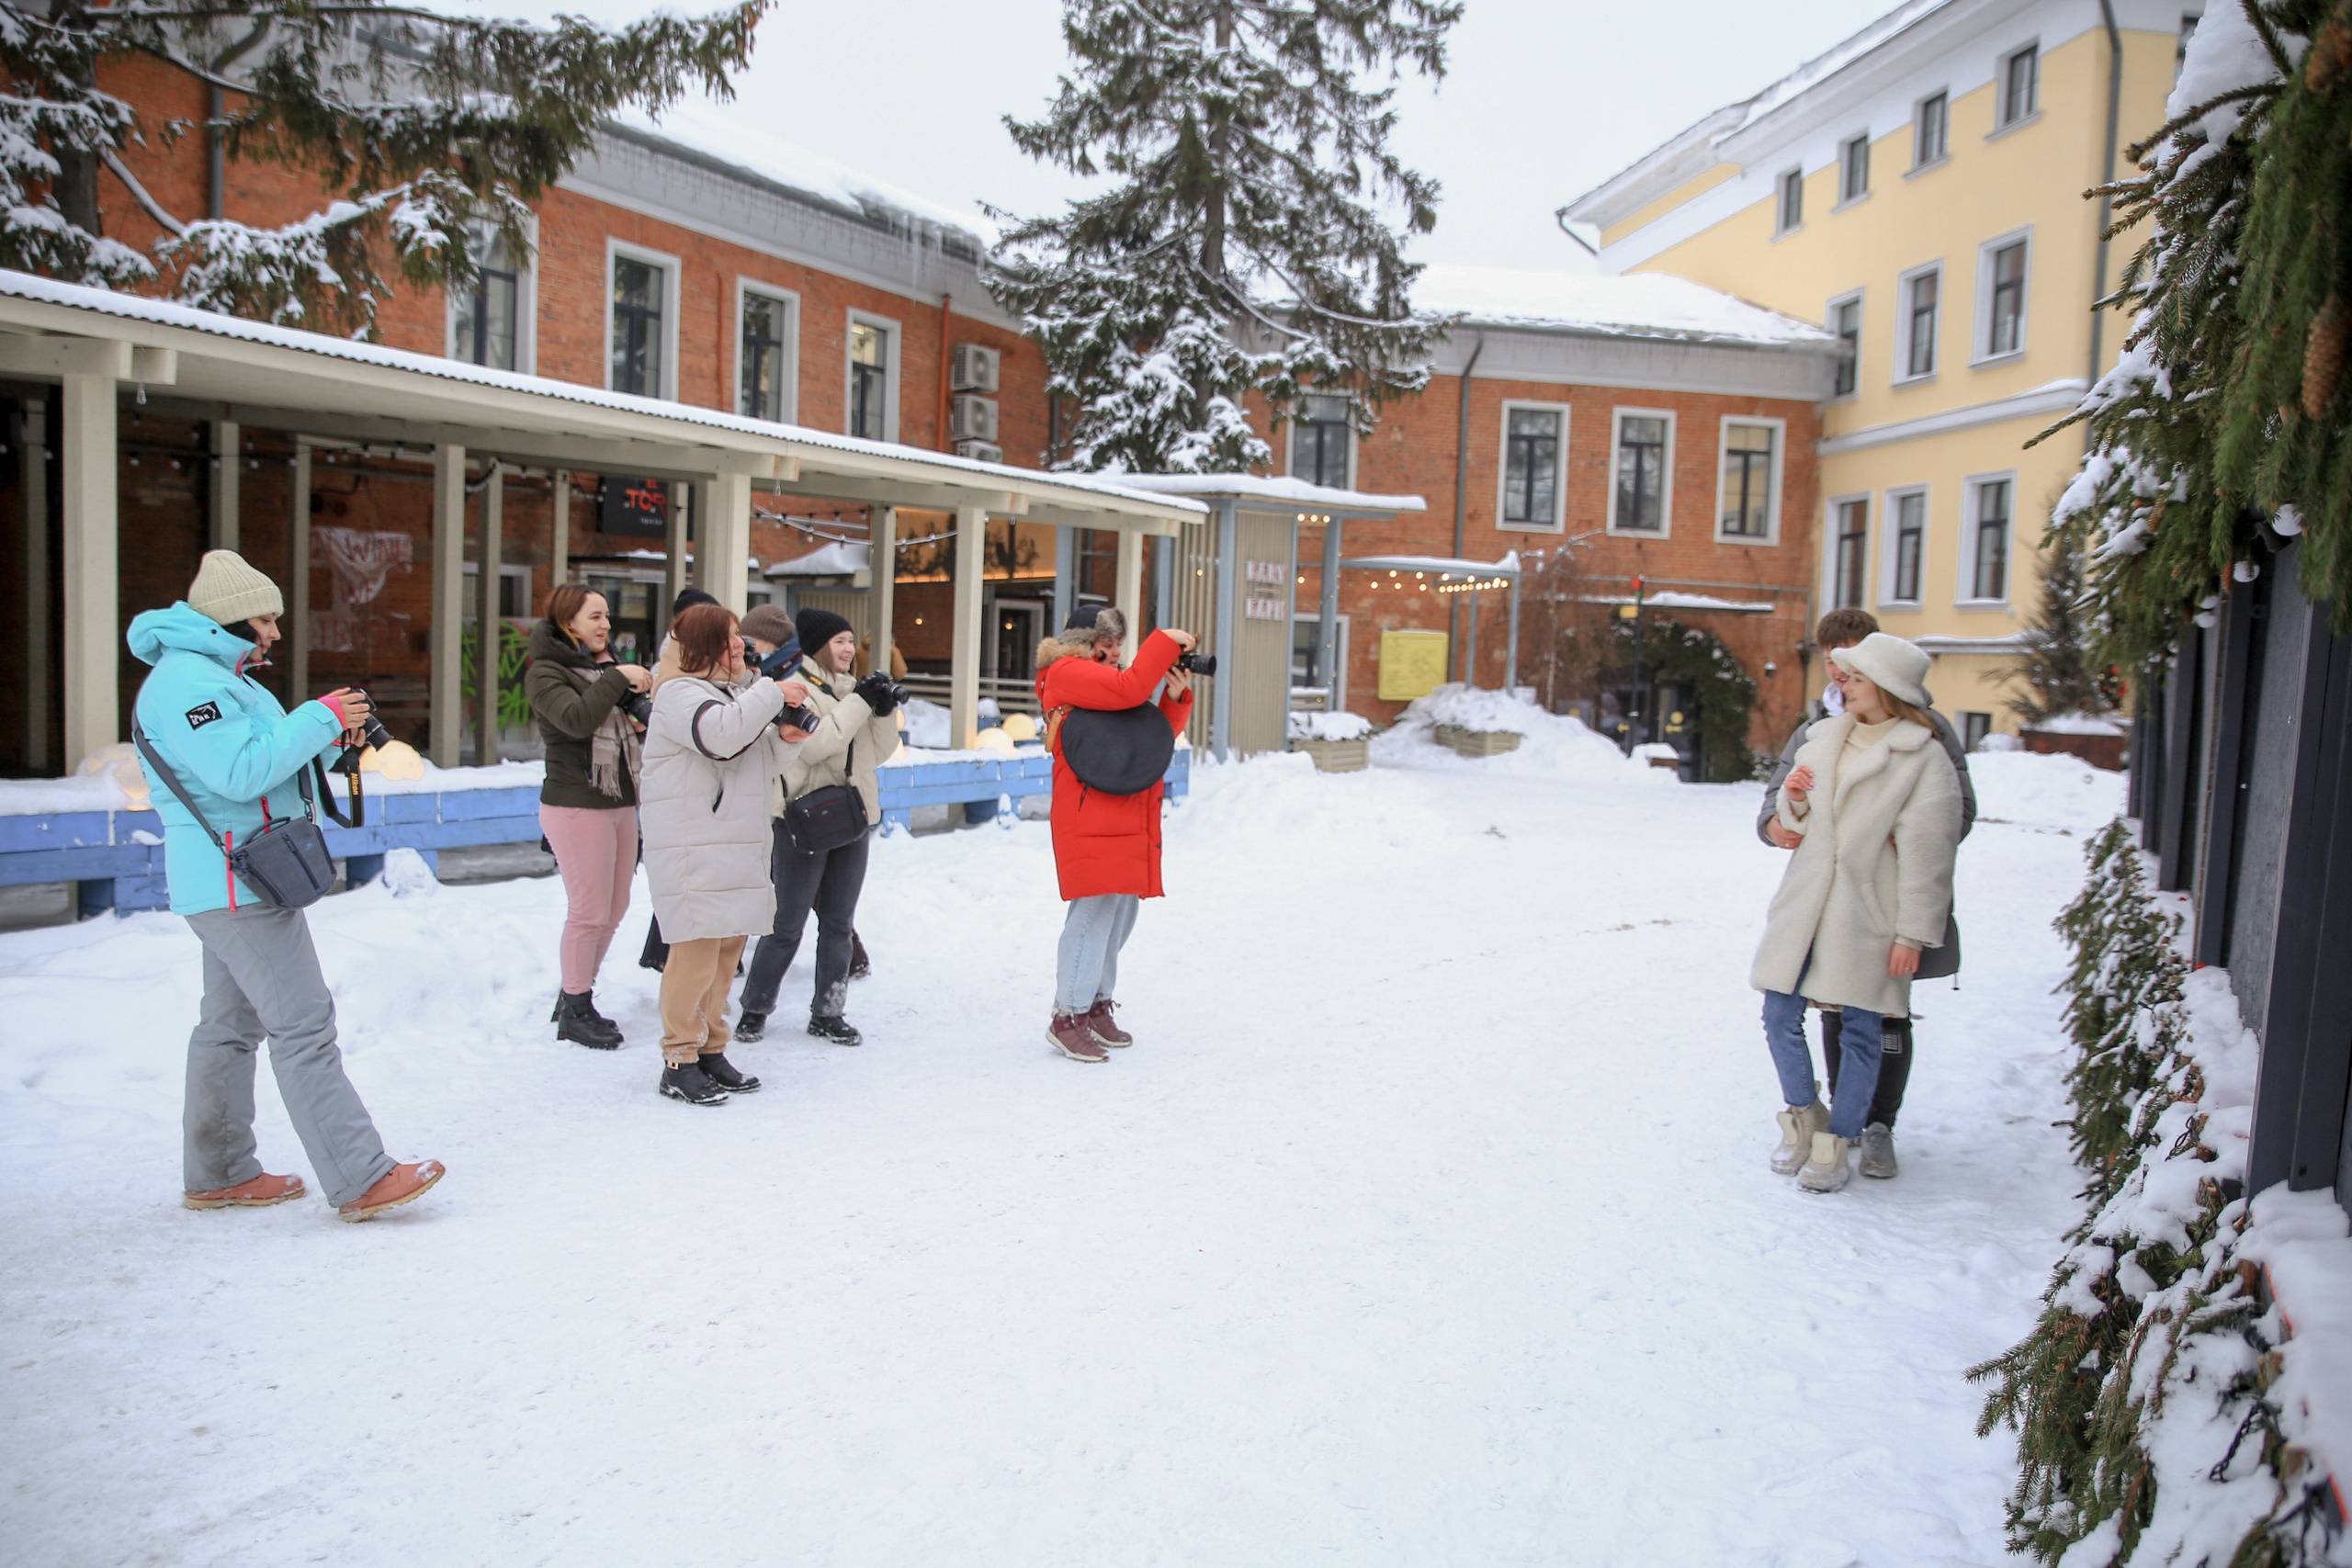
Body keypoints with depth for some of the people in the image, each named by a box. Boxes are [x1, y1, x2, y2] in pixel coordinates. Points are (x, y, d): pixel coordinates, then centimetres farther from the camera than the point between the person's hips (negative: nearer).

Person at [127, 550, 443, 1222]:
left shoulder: (217, 675, 20)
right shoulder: (186, 679, -15)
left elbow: (269, 757, 22)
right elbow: (241, 772, -25)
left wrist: (332, 736, 5)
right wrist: (322, 718, -18)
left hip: (234, 881, 11)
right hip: (236, 882, -11)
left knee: (231, 1024, 15)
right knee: (305, 1026, -12)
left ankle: (218, 1173, 24)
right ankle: (360, 1181, -12)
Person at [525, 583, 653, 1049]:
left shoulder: (605, 665, 17)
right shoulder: (545, 673, -6)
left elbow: (632, 723, 22)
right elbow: (576, 718, -24)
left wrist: (644, 690, 4)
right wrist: (618, 679, -19)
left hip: (620, 803, 8)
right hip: (576, 806, -8)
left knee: (616, 906, 11)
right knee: (589, 911, -5)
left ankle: (577, 995, 25)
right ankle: (574, 1012, 8)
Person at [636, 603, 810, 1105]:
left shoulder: (737, 692, 19)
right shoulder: (680, 694, -9)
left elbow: (761, 763, 22)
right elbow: (720, 734, -29)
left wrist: (787, 737, 3)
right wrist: (772, 695, -19)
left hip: (737, 846, 9)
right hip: (692, 850, -9)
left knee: (729, 945, 11)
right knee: (697, 949, -9)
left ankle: (711, 1050, 21)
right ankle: (679, 1062, 0)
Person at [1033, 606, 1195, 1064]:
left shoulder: (1105, 676, 23)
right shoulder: (1067, 672, -3)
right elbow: (1130, 690, -20)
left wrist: (1176, 696, 3)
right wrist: (1165, 642, -12)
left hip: (1126, 816, 9)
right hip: (1090, 815, -9)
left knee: (1121, 910, 10)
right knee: (1096, 909, -13)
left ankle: (1097, 1005, 19)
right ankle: (1068, 1018, -7)